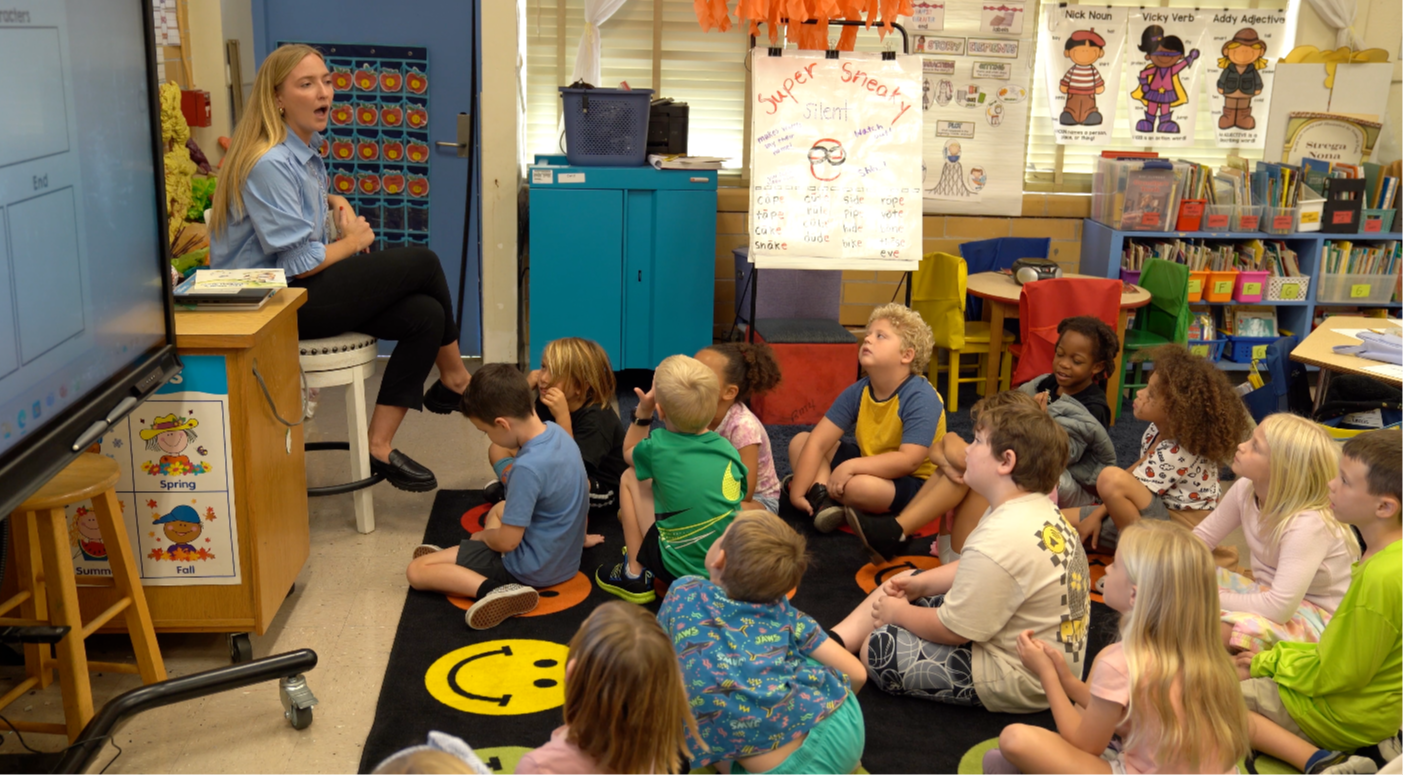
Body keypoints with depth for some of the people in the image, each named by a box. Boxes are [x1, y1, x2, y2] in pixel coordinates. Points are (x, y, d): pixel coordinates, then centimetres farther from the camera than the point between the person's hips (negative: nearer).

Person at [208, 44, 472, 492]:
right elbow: (300, 264, -21)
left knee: (426, 315, -10)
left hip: (304, 292, 10)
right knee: (422, 262, -10)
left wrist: (337, 204, 12)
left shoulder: (304, 149, 11)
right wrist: (355, 241, -3)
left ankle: (378, 447, -3)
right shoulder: (269, 163, -20)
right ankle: (455, 380, 14)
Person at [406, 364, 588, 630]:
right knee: (500, 509, 37)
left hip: (533, 569, -9)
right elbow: (584, 486, 15)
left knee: (417, 571, -6)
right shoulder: (556, 431, -5)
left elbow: (507, 541, -25)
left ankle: (493, 589, -22)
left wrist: (483, 535, -3)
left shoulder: (528, 468, -31)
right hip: (566, 557, 9)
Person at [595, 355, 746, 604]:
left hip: (681, 572, -4)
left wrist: (643, 412, 5)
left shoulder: (657, 448, -10)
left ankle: (635, 575, 12)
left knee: (631, 479, 10)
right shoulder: (727, 448, -2)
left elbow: (628, 452, 14)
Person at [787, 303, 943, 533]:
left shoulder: (921, 398, -23)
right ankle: (822, 500, -24)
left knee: (858, 486, -38)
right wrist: (798, 491, -18)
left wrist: (851, 466, -36)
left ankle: (818, 488, -4)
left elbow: (909, 460, -32)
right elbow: (817, 442, -9)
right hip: (873, 467, 7)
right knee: (799, 442, 0)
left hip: (913, 485, -7)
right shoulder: (857, 392, -5)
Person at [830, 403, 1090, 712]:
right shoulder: (1041, 510, -1)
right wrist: (919, 584, 3)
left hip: (1020, 683, -10)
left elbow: (951, 630, -21)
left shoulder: (1000, 542, -31)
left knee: (879, 646, -9)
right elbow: (971, 573, 13)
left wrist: (897, 612, -4)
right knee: (903, 586, 14)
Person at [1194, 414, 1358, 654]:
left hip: (1314, 615, -7)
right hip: (1266, 591, 7)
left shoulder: (1308, 525, -30)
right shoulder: (1245, 490, -10)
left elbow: (1279, 608, -35)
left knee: (1215, 629, -34)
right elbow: (1201, 537, 3)